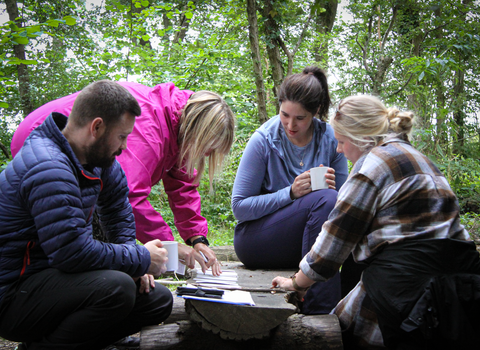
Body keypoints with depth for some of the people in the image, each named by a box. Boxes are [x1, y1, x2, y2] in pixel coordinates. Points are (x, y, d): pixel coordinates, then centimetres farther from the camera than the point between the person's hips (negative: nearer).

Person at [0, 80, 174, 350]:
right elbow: (73, 252, -29)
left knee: (160, 300, 3)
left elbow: (119, 207, 23)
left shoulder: (97, 157, 5)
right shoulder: (48, 168, -25)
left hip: (52, 275, 10)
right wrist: (141, 260, -16)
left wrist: (129, 256, 7)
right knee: (117, 287, -34)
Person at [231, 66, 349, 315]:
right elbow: (240, 207, -9)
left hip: (306, 236, 4)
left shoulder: (330, 139, -2)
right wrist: (291, 193, -22)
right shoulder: (264, 140, -11)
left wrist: (332, 187, -18)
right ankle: (319, 308, -31)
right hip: (255, 241, -4)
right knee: (324, 200, -29)